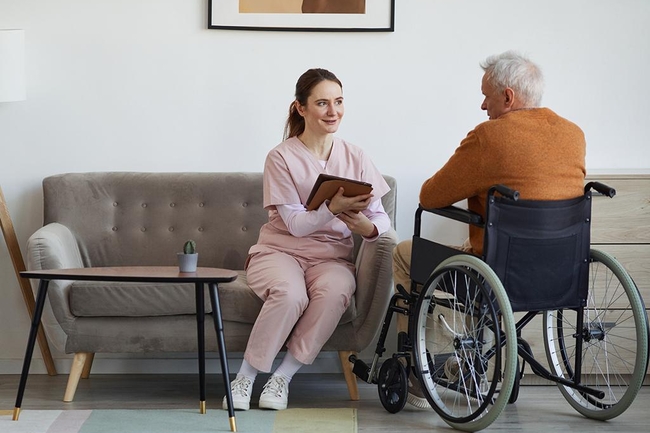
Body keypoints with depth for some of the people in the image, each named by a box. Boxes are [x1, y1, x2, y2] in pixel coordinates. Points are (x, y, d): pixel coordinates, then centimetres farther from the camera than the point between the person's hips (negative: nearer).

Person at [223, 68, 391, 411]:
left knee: (335, 291, -33)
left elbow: (382, 219, -2)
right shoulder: (282, 157, -5)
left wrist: (367, 226, -26)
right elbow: (296, 224, -14)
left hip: (332, 256, 2)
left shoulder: (355, 158, 4)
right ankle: (245, 377, -15)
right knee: (290, 294, -35)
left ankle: (283, 377, -19)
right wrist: (334, 208, -31)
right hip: (280, 250, -2)